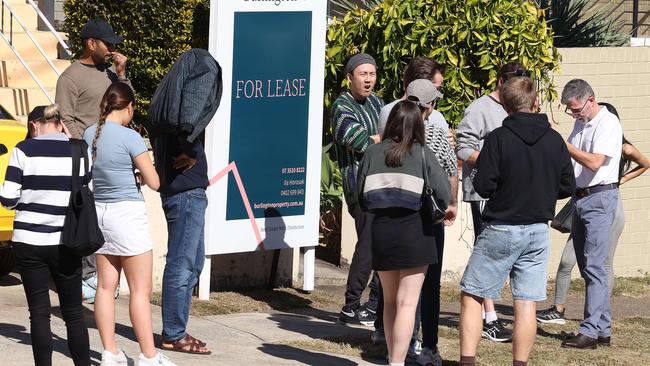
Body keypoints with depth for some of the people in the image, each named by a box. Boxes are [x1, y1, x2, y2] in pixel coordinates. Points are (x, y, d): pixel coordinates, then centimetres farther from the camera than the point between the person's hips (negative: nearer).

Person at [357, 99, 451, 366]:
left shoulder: (373, 153, 0)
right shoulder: (422, 154, -7)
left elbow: (362, 197, 2)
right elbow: (443, 194, -12)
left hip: (381, 230, 3)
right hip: (414, 231, -3)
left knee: (390, 300, 18)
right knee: (407, 302, -1)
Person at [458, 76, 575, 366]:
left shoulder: (498, 138, -11)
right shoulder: (555, 140, 1)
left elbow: (483, 186, -12)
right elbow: (568, 187, 6)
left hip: (501, 230, -4)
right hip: (538, 231, 4)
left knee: (471, 296, 5)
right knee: (526, 303, 5)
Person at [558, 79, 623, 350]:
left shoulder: (608, 123, -12)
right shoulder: (580, 124, 15)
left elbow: (594, 163, -21)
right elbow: (570, 161, 19)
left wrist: (562, 144, -18)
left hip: (599, 198, -9)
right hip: (580, 198, 9)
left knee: (593, 266, -12)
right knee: (587, 267, 9)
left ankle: (590, 332, -15)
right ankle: (603, 328, 15)